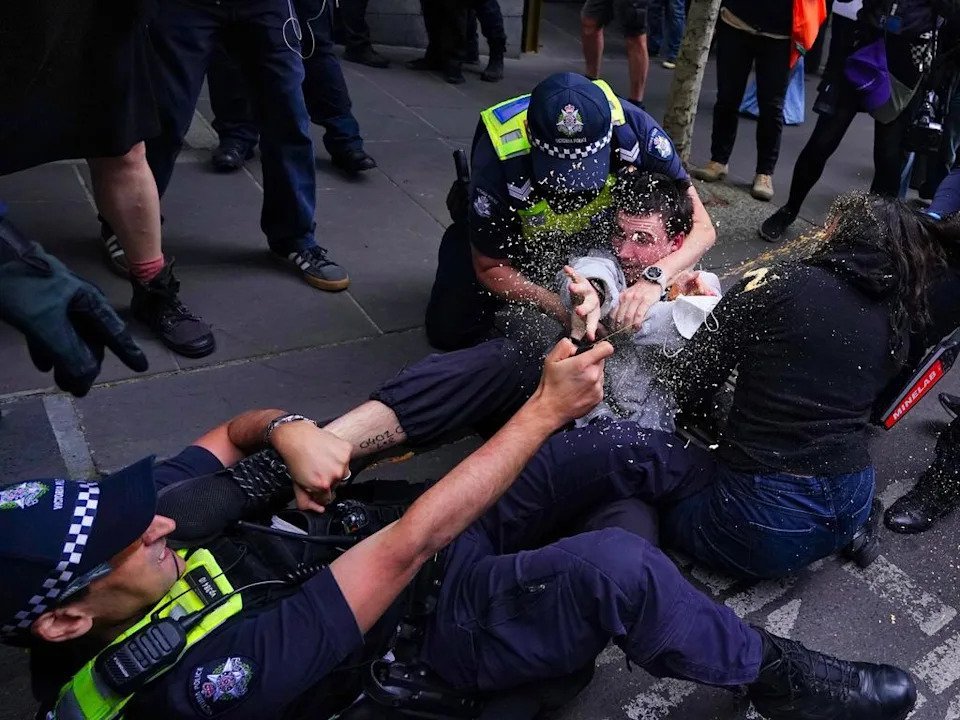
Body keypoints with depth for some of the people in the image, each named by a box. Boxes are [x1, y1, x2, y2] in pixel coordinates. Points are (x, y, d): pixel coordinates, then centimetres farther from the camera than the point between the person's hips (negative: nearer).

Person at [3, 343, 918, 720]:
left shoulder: (105, 511, -12)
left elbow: (230, 433, 4)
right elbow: (407, 545, -35)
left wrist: (288, 428, -21)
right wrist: (545, 410, -30)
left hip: (395, 536, 7)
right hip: (438, 634, -7)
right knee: (618, 566, -32)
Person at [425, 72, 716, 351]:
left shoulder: (634, 127, -36)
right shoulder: (499, 162, -40)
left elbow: (701, 227, -30)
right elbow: (490, 267, -24)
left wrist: (654, 278, -49)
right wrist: (561, 310, -37)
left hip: (593, 223, 2)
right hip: (511, 230, -2)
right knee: (450, 331, -6)